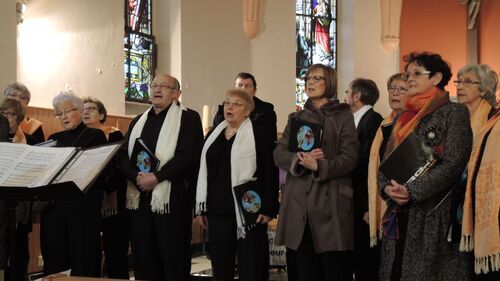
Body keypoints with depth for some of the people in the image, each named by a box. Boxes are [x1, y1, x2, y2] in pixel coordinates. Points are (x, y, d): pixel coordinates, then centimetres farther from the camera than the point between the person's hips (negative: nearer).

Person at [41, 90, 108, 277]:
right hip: (54, 205, 4)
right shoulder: (54, 139, 19)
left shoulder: (95, 136, 5)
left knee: (82, 258, -4)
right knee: (54, 258, 4)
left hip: (83, 207, -4)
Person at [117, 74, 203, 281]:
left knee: (173, 260, -2)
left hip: (170, 199, -5)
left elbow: (187, 155, -11)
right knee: (142, 260, 7)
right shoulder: (138, 121, 20)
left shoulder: (188, 118, 2)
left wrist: (156, 177, -17)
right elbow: (123, 155, 11)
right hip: (138, 199, 5)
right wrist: (137, 176, -9)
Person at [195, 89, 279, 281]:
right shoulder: (214, 135, 15)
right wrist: (200, 208, 13)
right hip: (218, 209, 6)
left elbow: (270, 173, -9)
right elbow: (203, 173, 17)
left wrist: (268, 208, -15)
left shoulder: (258, 134, -3)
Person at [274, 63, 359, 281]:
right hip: (298, 202, 4)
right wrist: (299, 159, -14)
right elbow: (278, 154, 7)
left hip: (331, 202, -4)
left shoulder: (343, 117, 4)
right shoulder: (296, 118, 17)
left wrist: (319, 166, -21)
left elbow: (349, 158, -5)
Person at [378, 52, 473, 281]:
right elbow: (386, 160, 14)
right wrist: (387, 188, -8)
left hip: (435, 213, -6)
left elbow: (454, 163, -13)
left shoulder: (454, 113, -3)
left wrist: (412, 190, -18)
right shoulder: (403, 118, 17)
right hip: (399, 213, 6)